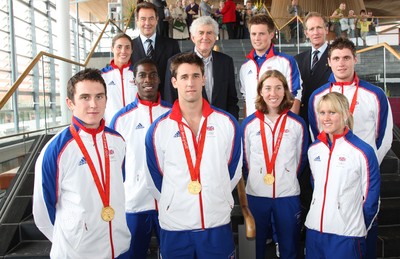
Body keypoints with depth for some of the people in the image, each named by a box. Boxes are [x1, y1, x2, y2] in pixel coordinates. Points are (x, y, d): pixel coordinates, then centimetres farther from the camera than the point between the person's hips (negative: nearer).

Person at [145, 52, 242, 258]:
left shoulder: (227, 123, -2)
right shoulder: (159, 128, -5)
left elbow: (234, 170, 8)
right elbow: (154, 177, 5)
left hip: (217, 223, 1)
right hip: (174, 226, 0)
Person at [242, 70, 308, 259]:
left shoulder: (297, 123, -1)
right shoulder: (249, 123, -1)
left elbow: (301, 157, 9)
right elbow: (245, 157, 7)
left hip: (288, 194, 0)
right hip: (256, 194, 0)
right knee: (256, 243, 15)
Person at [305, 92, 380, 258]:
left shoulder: (363, 151, -12)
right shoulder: (313, 149, 4)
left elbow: (371, 196, -4)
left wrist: (359, 228, 4)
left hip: (347, 234, -4)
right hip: (314, 228, 5)